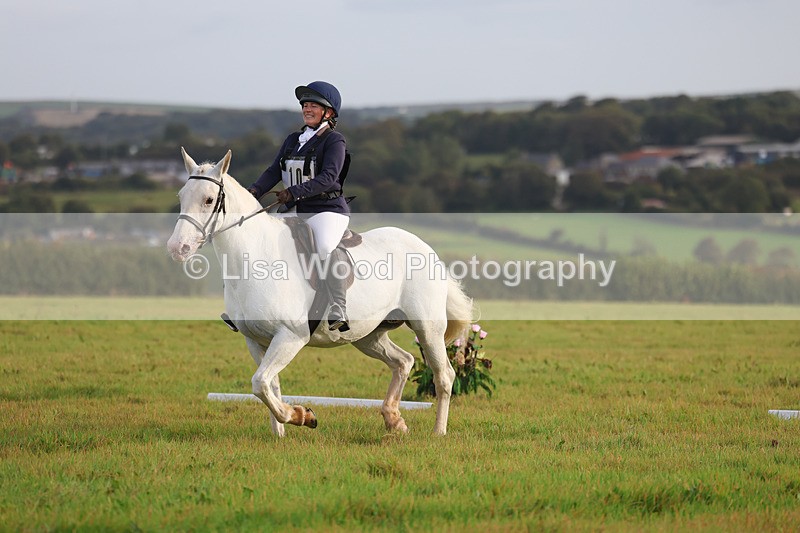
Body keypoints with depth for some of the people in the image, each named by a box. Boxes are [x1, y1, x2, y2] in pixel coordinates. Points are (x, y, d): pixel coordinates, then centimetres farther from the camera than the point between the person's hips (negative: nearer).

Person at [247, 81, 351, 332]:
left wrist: (295, 192, -26)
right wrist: (255, 191, -11)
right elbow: (274, 171, 9)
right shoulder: (293, 140, 17)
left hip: (327, 210, -8)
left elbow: (328, 177, -17)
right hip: (295, 212, 8)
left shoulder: (334, 141, -4)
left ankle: (338, 314, -39)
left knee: (326, 247, -35)